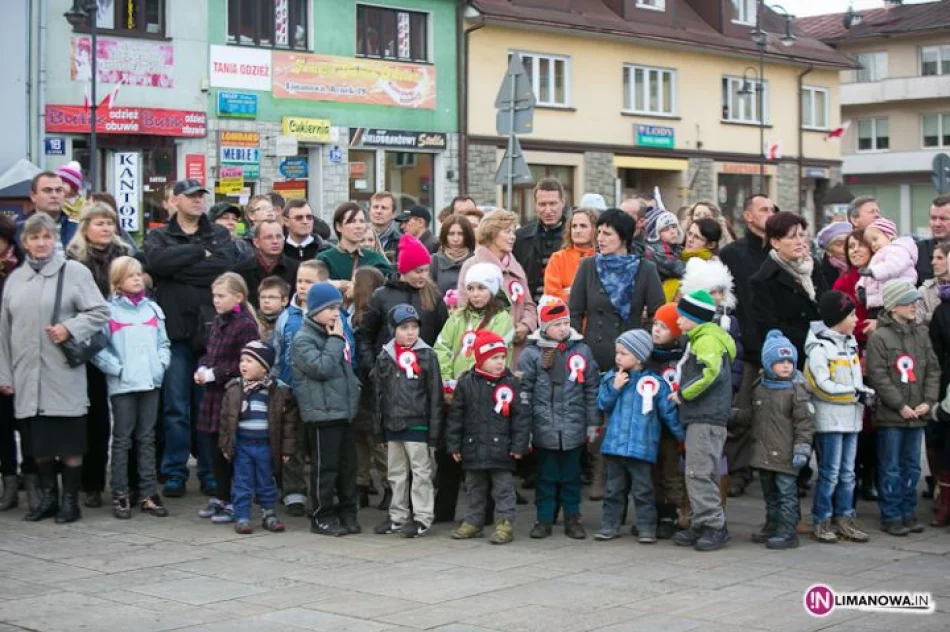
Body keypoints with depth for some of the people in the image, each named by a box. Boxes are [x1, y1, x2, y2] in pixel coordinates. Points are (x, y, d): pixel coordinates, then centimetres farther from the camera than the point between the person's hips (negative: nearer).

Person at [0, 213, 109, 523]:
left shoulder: (74, 271, -1)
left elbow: (100, 312, -2)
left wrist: (69, 328, -15)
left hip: (63, 373, -4)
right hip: (27, 375, 4)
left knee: (69, 441, 0)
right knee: (37, 440, 9)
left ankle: (70, 500, 10)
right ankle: (47, 497, 21)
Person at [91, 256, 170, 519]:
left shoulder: (152, 308, 12)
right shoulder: (109, 310, -3)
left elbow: (164, 343, 15)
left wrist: (161, 363, -1)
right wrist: (117, 368, -12)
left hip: (150, 382, 4)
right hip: (122, 385, -4)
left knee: (147, 439, 9)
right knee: (122, 440, 1)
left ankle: (149, 493, 12)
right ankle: (120, 495, 6)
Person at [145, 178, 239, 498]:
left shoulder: (220, 235, 12)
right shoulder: (159, 237, 10)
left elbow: (226, 264, -10)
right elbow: (157, 261, -13)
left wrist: (179, 269, -10)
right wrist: (200, 251, -9)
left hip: (212, 329, 1)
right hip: (176, 331, -1)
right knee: (176, 406, 1)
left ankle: (210, 472, 13)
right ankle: (174, 472, 9)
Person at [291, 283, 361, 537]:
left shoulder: (336, 334, 17)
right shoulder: (303, 339, -9)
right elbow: (321, 367, -22)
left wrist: (354, 390, 14)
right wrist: (335, 341, -14)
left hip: (344, 412, 8)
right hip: (320, 414, -8)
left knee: (348, 465, 11)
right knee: (325, 467, -3)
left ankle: (347, 512, 21)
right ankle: (322, 517, 6)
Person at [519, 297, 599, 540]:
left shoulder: (582, 350, 3)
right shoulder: (532, 353, -3)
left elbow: (591, 388, 7)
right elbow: (524, 391, -2)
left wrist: (593, 423, 6)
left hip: (573, 428, 1)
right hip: (544, 428, -1)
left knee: (571, 476, 11)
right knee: (546, 476, 9)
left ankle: (572, 518, 20)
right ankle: (544, 519, 17)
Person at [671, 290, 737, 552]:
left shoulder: (707, 340, -11)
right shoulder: (698, 340, 21)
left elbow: (710, 373, -26)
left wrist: (683, 394, -15)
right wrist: (683, 395, 13)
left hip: (707, 419, -11)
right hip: (699, 417, 11)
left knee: (699, 472, -11)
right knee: (696, 473, 12)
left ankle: (714, 526, -7)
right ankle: (700, 525, 17)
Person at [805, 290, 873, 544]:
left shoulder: (850, 342, 14)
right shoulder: (819, 348, -12)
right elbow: (823, 386, -17)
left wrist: (866, 392, -1)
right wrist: (856, 394, -14)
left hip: (851, 418, 8)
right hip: (830, 419, -8)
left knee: (848, 473, 11)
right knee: (830, 473, -4)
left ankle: (844, 519, 19)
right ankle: (820, 522, 5)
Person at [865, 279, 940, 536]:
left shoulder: (921, 334, 10)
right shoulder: (879, 337, -8)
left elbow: (933, 369, 9)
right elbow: (877, 376, -13)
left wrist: (928, 401, -4)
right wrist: (901, 406, -14)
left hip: (917, 416, 5)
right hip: (890, 416, -5)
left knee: (912, 467, 12)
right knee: (891, 469, 1)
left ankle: (908, 513, 21)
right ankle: (891, 517, 9)